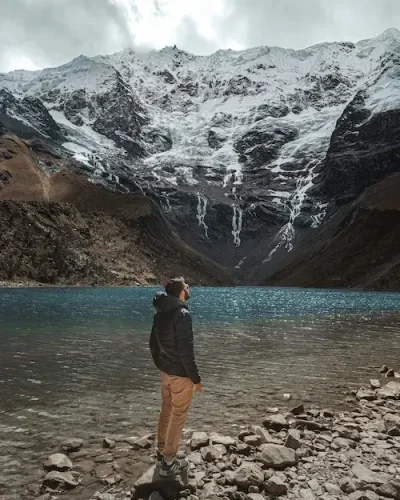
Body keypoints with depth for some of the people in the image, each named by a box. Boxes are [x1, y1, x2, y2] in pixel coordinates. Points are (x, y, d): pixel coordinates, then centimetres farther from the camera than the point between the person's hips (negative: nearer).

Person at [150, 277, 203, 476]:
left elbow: (153, 344, 12)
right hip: (180, 375, -8)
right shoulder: (182, 314, -23)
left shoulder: (160, 312, 3)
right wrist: (196, 378, -15)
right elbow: (186, 351, -24)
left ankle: (161, 453, 32)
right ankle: (169, 462, 15)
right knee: (178, 416, 5)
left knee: (166, 411, 19)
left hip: (165, 372, 8)